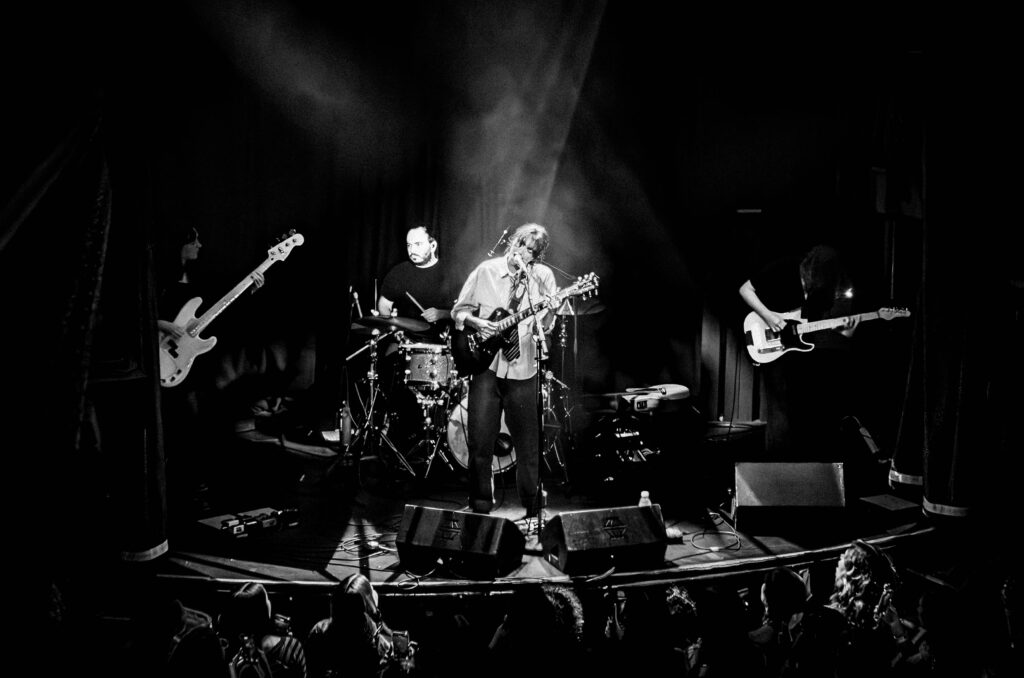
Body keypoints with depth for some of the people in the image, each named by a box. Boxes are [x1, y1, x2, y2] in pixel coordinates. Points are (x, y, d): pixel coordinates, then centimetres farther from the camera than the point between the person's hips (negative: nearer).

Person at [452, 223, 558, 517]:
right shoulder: (486, 271, 2)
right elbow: (459, 310, 9)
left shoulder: (543, 277, 1)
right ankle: (481, 508, 16)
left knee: (528, 446, 5)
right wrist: (475, 322, -11)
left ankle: (532, 511, 21)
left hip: (522, 370, 0)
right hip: (486, 364, 0)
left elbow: (544, 324, -6)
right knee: (480, 443, -1)